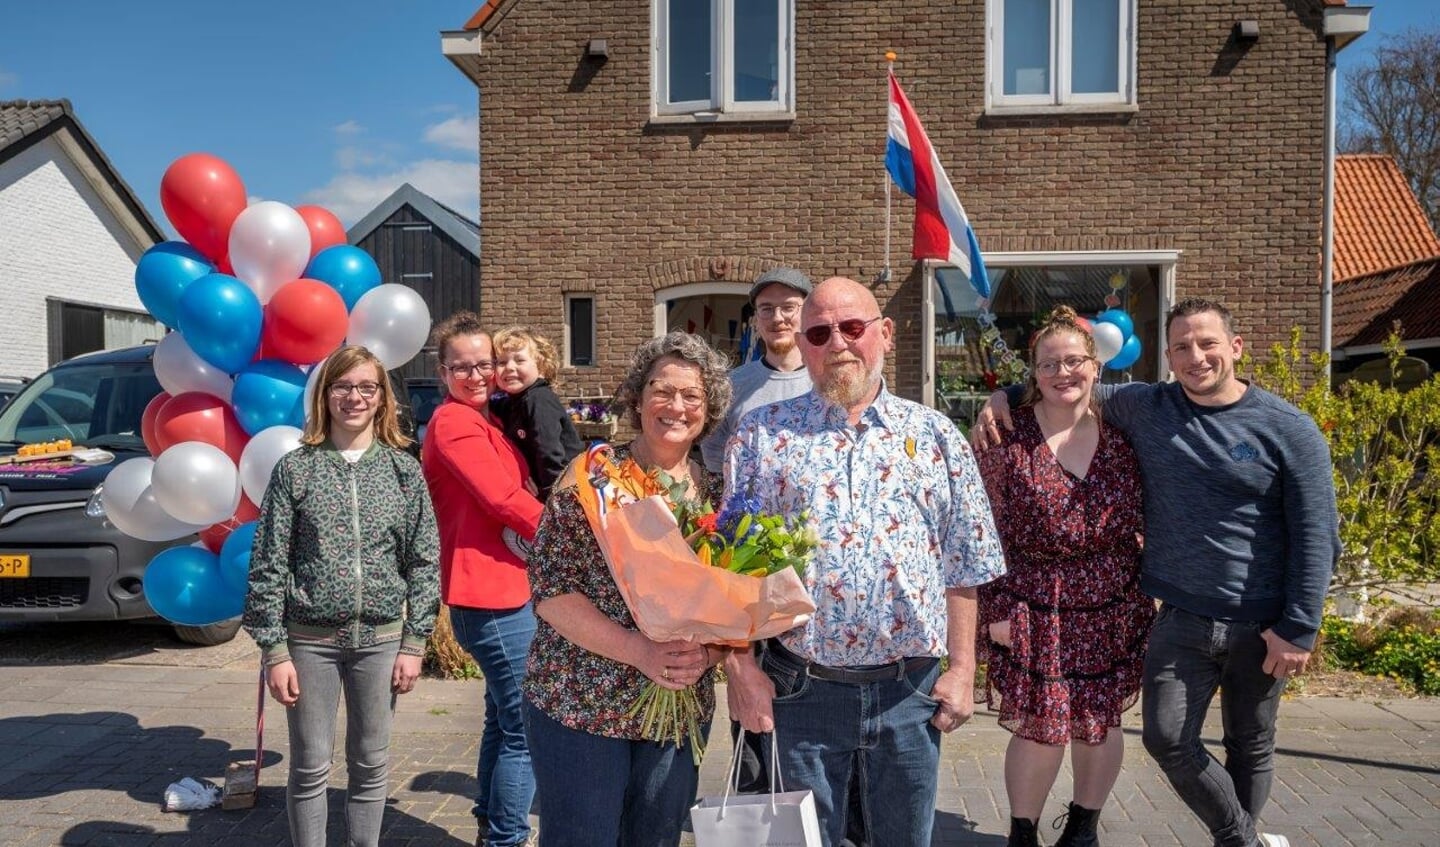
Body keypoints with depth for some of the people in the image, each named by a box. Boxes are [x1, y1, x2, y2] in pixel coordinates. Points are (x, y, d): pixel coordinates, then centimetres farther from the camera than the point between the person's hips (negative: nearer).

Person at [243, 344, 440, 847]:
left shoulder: (403, 468, 1)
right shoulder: (295, 468, -2)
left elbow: (424, 561, 2)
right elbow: (268, 565, -2)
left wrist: (414, 643, -2)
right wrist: (274, 650, -6)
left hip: (381, 638, 1)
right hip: (310, 639, -1)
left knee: (371, 764, 12)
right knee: (310, 767, 9)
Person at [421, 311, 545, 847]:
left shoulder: (486, 421, 17)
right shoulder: (454, 422, -13)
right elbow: (506, 500, -19)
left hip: (505, 591, 10)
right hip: (493, 597, -10)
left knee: (504, 722, 21)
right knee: (525, 730, -3)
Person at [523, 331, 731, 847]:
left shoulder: (717, 495, 4)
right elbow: (550, 589, -12)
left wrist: (708, 653, -15)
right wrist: (639, 651, -21)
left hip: (681, 711, 4)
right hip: (580, 703, -3)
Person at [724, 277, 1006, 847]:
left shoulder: (936, 436, 5)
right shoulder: (762, 434, 1)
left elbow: (963, 568, 7)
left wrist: (962, 668, 2)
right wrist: (741, 666, -6)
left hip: (910, 691, 2)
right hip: (798, 690, -1)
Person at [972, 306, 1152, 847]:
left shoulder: (1121, 437, 1)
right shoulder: (1009, 439, -8)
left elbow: (1144, 523, 9)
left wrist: (1146, 597, 8)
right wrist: (996, 609, -9)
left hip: (1110, 614, 3)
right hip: (1034, 614, -3)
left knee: (1099, 722, 13)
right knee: (1040, 730, 2)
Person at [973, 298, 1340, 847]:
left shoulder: (1289, 429, -6)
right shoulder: (1143, 409, 1)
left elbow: (1316, 535, -7)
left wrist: (1299, 627, -11)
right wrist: (1005, 395, 0)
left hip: (1262, 626, -2)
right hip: (1181, 618, 2)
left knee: (1251, 746, 13)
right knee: (1167, 739, -1)